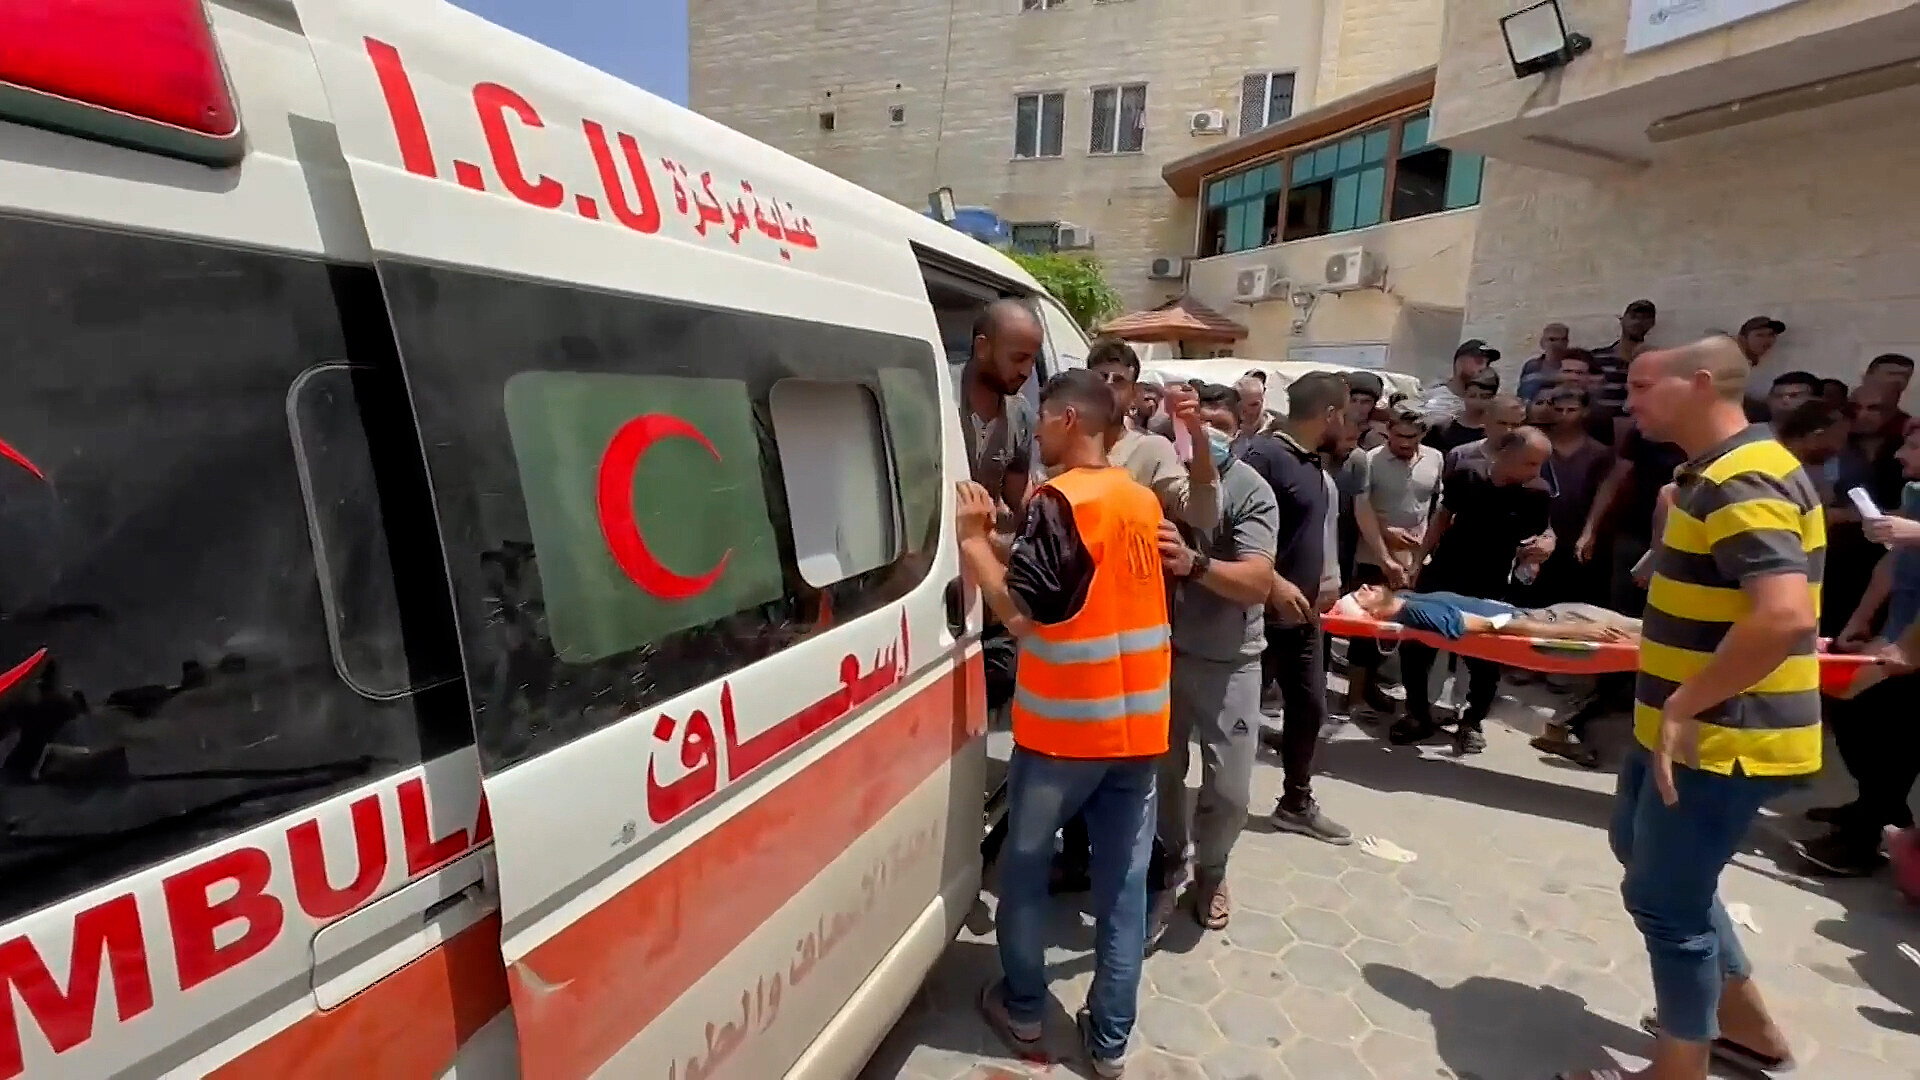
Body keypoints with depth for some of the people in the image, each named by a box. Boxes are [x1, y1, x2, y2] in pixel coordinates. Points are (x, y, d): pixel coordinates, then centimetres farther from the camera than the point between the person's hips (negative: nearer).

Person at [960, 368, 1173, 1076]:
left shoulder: (1059, 500, -16)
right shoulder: (1142, 501, 7)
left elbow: (1021, 612, -20)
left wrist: (972, 541, -10)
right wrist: (1004, 540, 14)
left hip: (1063, 726, -6)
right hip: (1137, 725, 6)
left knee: (1025, 866, 15)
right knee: (1123, 884, 13)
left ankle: (1023, 1011, 30)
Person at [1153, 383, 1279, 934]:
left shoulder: (1251, 491, -11)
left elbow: (1257, 582, -22)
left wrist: (1196, 564, -39)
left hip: (1228, 661, -1)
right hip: (1161, 651, 2)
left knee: (1230, 790, 4)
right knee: (1161, 773, 11)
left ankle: (1211, 871, 34)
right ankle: (1168, 866, 37)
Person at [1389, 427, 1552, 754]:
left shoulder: (1537, 493, -12)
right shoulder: (1467, 473, -11)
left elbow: (1539, 538, -1)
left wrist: (1546, 544, -25)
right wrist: (1419, 560, 3)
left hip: (1489, 587, -1)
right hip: (1442, 575, 1)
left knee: (1484, 659, 6)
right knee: (1414, 646, 5)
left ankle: (1472, 722, 28)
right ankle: (1419, 715, 23)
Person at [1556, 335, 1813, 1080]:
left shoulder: (1742, 482, -22)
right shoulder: (1717, 472, 11)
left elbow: (1784, 615, -33)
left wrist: (1684, 708, -26)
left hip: (1722, 737, -11)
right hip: (1692, 725, 11)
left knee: (1664, 897, 3)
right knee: (1641, 850, 25)